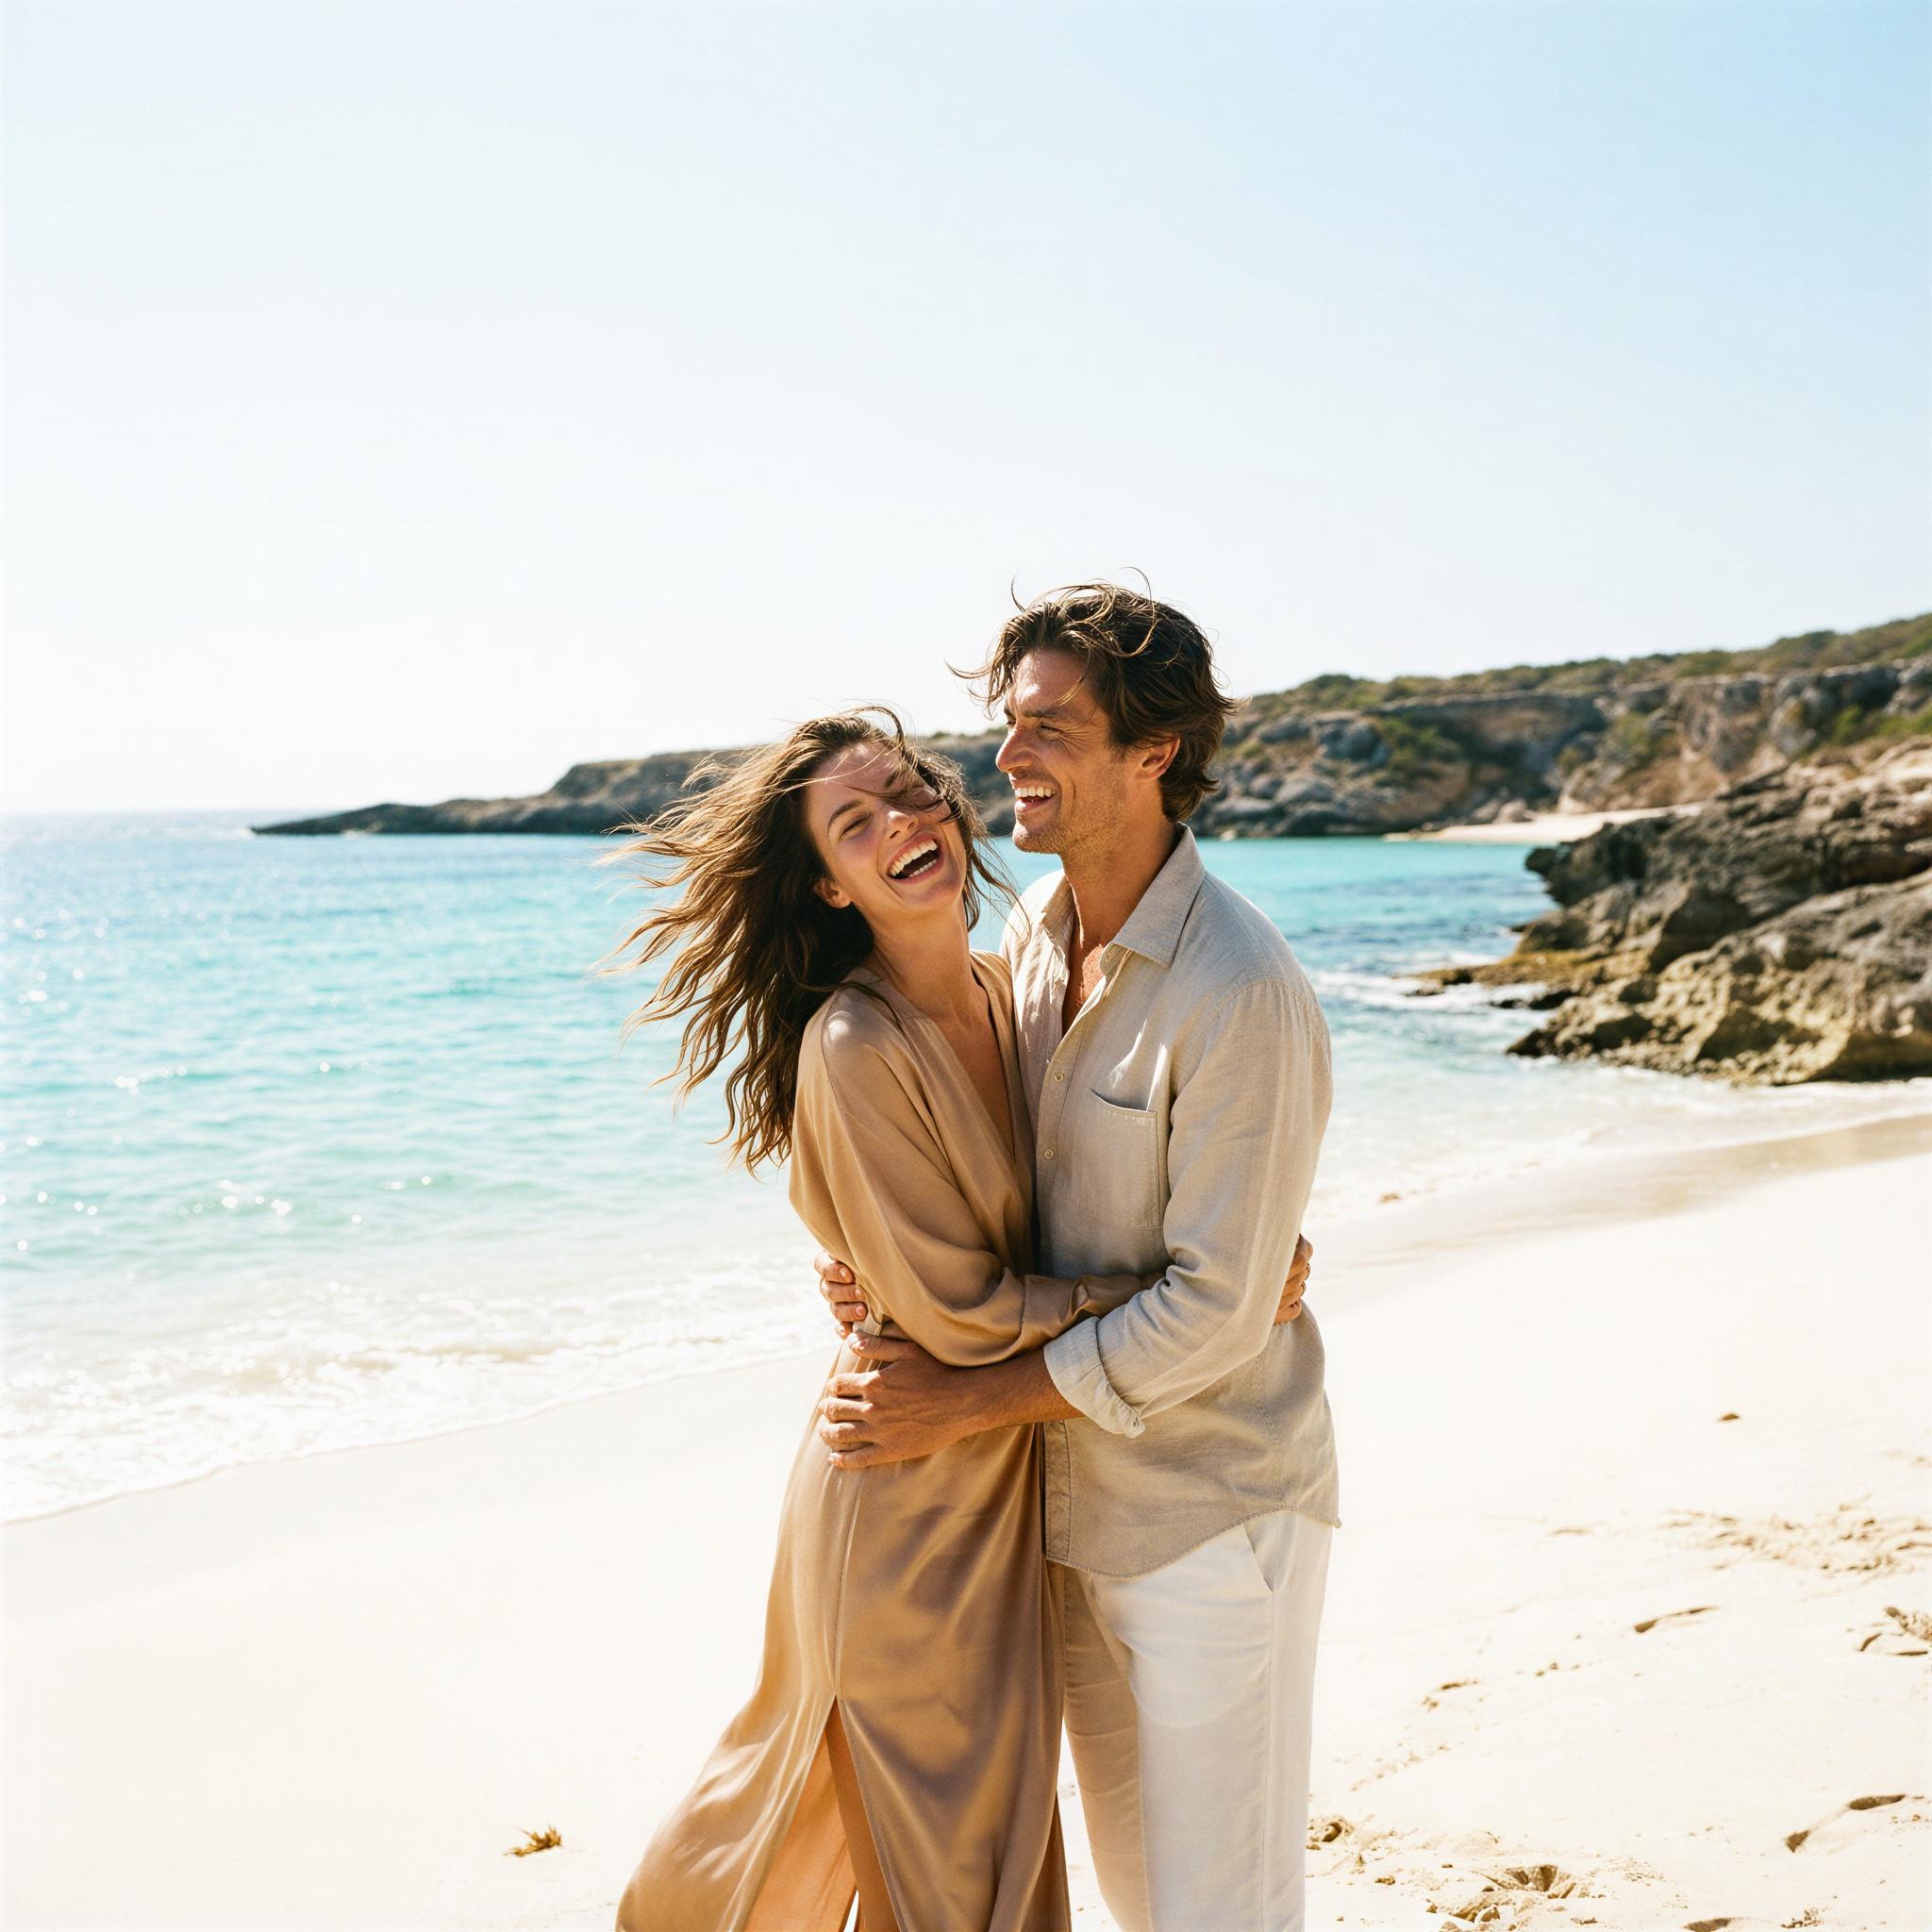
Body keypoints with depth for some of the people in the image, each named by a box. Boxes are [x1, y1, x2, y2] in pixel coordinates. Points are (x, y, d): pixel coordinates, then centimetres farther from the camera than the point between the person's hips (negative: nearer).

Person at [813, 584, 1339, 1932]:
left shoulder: (1240, 993, -24)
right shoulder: (1035, 928, 2)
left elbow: (1213, 1312, -23)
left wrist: (966, 1404, -19)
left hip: (1213, 1512, -7)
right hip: (1075, 1497, 8)